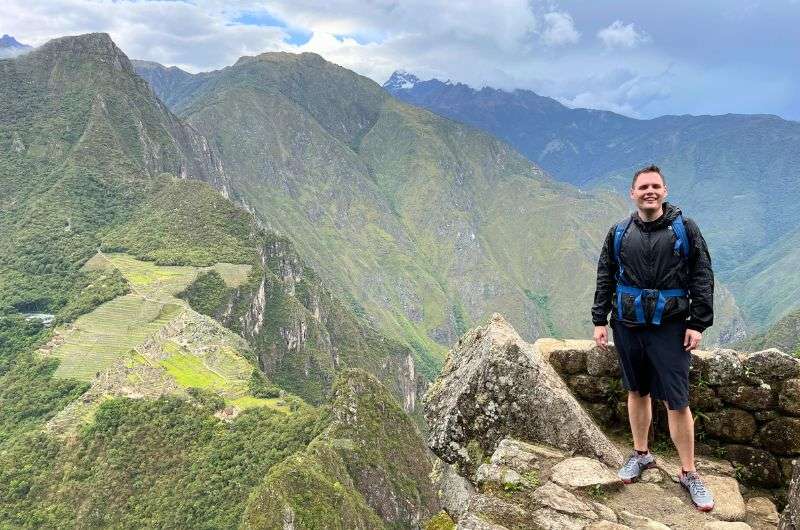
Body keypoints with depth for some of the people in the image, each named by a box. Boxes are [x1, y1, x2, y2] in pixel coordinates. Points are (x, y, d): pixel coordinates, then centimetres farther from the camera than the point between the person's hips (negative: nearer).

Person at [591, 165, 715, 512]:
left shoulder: (684, 229, -1)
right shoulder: (619, 233, 6)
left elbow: (702, 277, -1)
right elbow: (605, 280, 10)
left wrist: (699, 323, -6)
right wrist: (600, 321, 6)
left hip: (670, 328, -3)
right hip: (628, 327, 3)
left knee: (677, 401, -2)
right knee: (637, 392, 15)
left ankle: (689, 474, 14)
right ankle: (641, 455, 32)